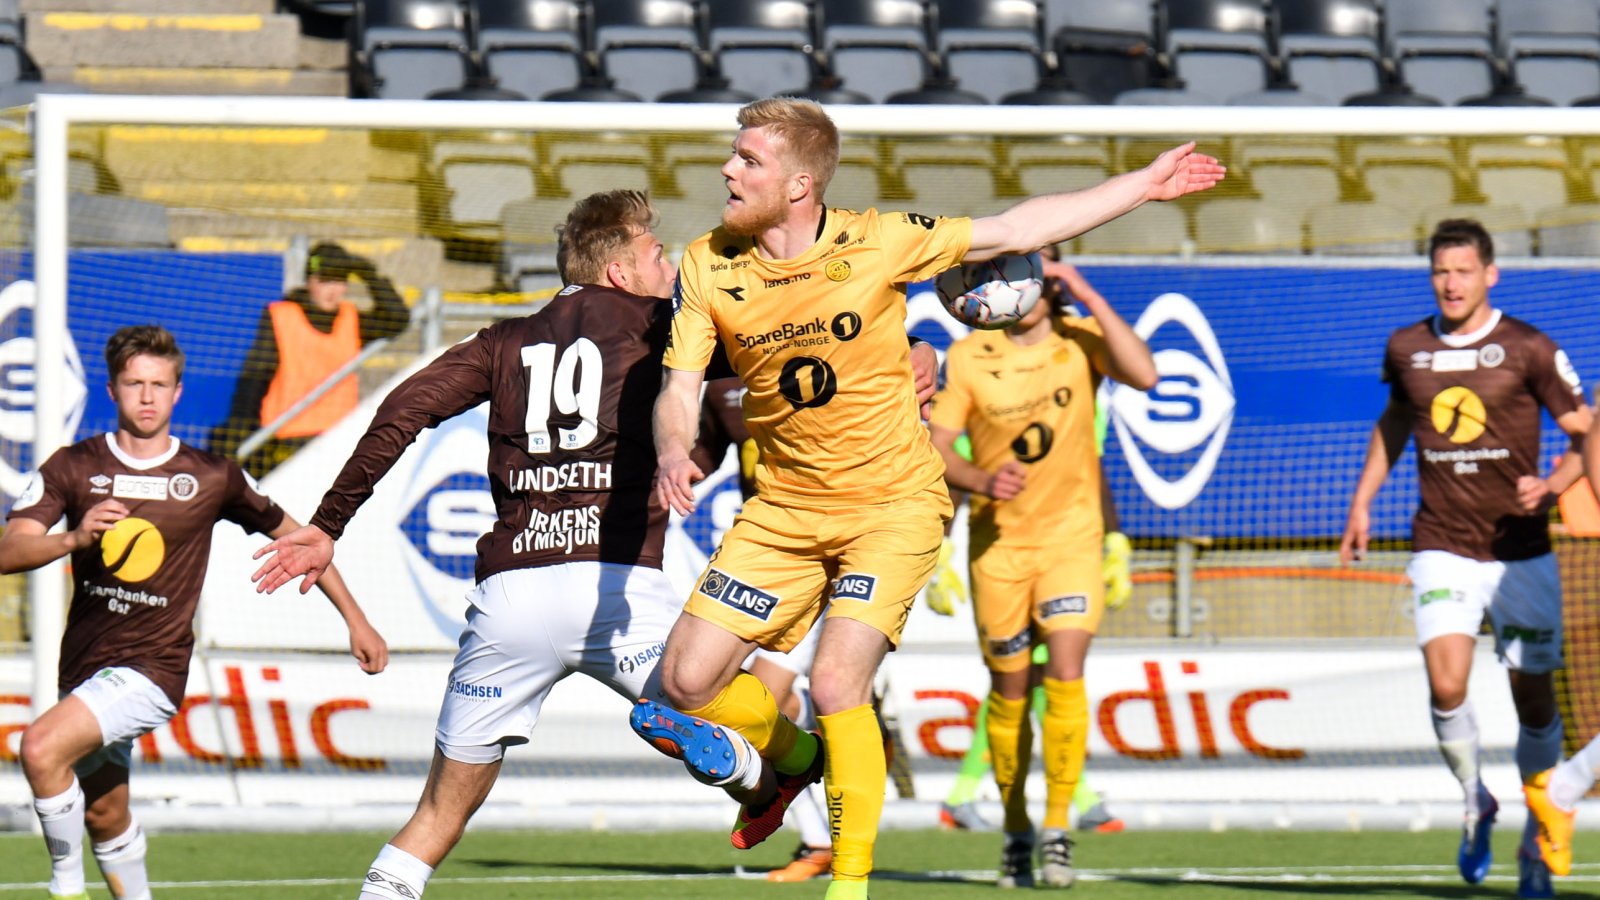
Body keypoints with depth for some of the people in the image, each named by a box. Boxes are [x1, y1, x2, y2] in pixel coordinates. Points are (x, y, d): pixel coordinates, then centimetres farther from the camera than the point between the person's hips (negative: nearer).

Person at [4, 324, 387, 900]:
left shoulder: (211, 478, -1)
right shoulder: (73, 468, 0)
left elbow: (292, 536, 13)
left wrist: (355, 620, 13)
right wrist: (74, 538, -29)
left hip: (153, 666, -4)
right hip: (84, 665, 4)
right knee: (104, 817, 14)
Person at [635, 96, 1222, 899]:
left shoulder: (876, 243, -13)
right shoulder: (707, 268, -6)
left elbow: (1014, 230, -2)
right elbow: (679, 387, -6)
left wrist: (1142, 186, 0)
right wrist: (673, 453, -30)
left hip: (893, 505, -4)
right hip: (783, 508, 4)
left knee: (836, 686, -20)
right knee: (686, 682, -3)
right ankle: (789, 758, 30)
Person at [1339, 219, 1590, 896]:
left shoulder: (1529, 350, -5)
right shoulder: (1406, 349, 5)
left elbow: (1585, 432, -2)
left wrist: (1551, 484, -21)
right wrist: (1362, 501, 21)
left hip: (1519, 550, -1)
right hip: (1442, 548, 1)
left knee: (1535, 700, 3)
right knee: (1446, 685, -18)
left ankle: (1537, 840, 23)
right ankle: (1474, 803, 9)